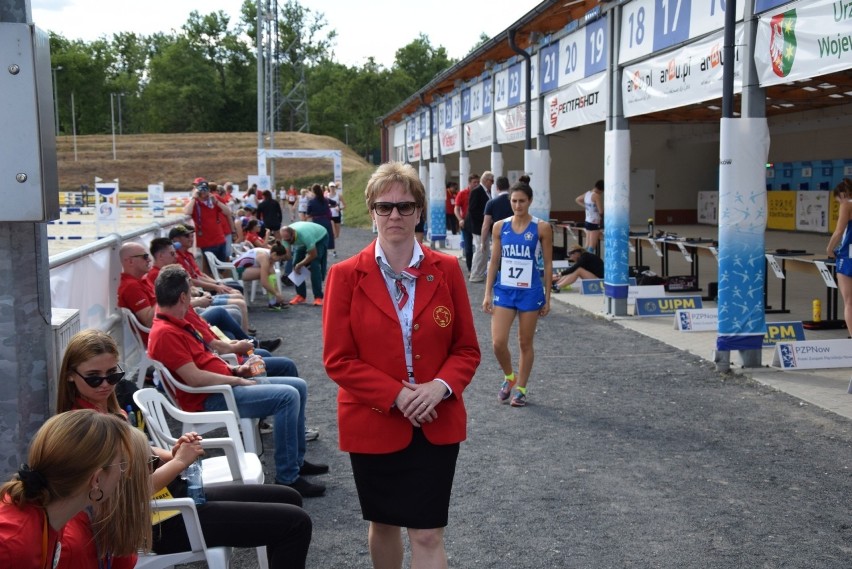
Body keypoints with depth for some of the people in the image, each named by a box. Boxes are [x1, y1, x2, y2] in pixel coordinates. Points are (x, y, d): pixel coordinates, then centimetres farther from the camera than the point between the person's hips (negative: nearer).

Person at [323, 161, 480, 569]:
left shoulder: (446, 270, -2)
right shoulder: (346, 275, -7)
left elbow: (467, 349, 2)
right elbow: (338, 360, -8)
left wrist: (441, 386, -18)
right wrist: (396, 395, -18)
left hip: (437, 423, 0)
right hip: (373, 422, 0)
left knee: (427, 534, 1)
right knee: (384, 523, 19)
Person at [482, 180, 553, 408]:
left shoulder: (542, 228, -4)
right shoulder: (500, 227, 3)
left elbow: (548, 264, -1)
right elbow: (494, 262, 7)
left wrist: (547, 297, -2)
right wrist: (487, 293, 3)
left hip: (530, 292, -2)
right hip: (504, 290, 2)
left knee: (525, 343, 7)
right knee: (498, 342, -6)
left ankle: (520, 389, 22)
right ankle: (509, 378, 22)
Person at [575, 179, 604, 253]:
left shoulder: (587, 193, 8)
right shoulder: (597, 195, -17)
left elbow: (577, 199, 26)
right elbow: (601, 211, -18)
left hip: (587, 222, 8)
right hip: (595, 223, -8)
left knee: (587, 246, 12)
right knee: (592, 247, -5)